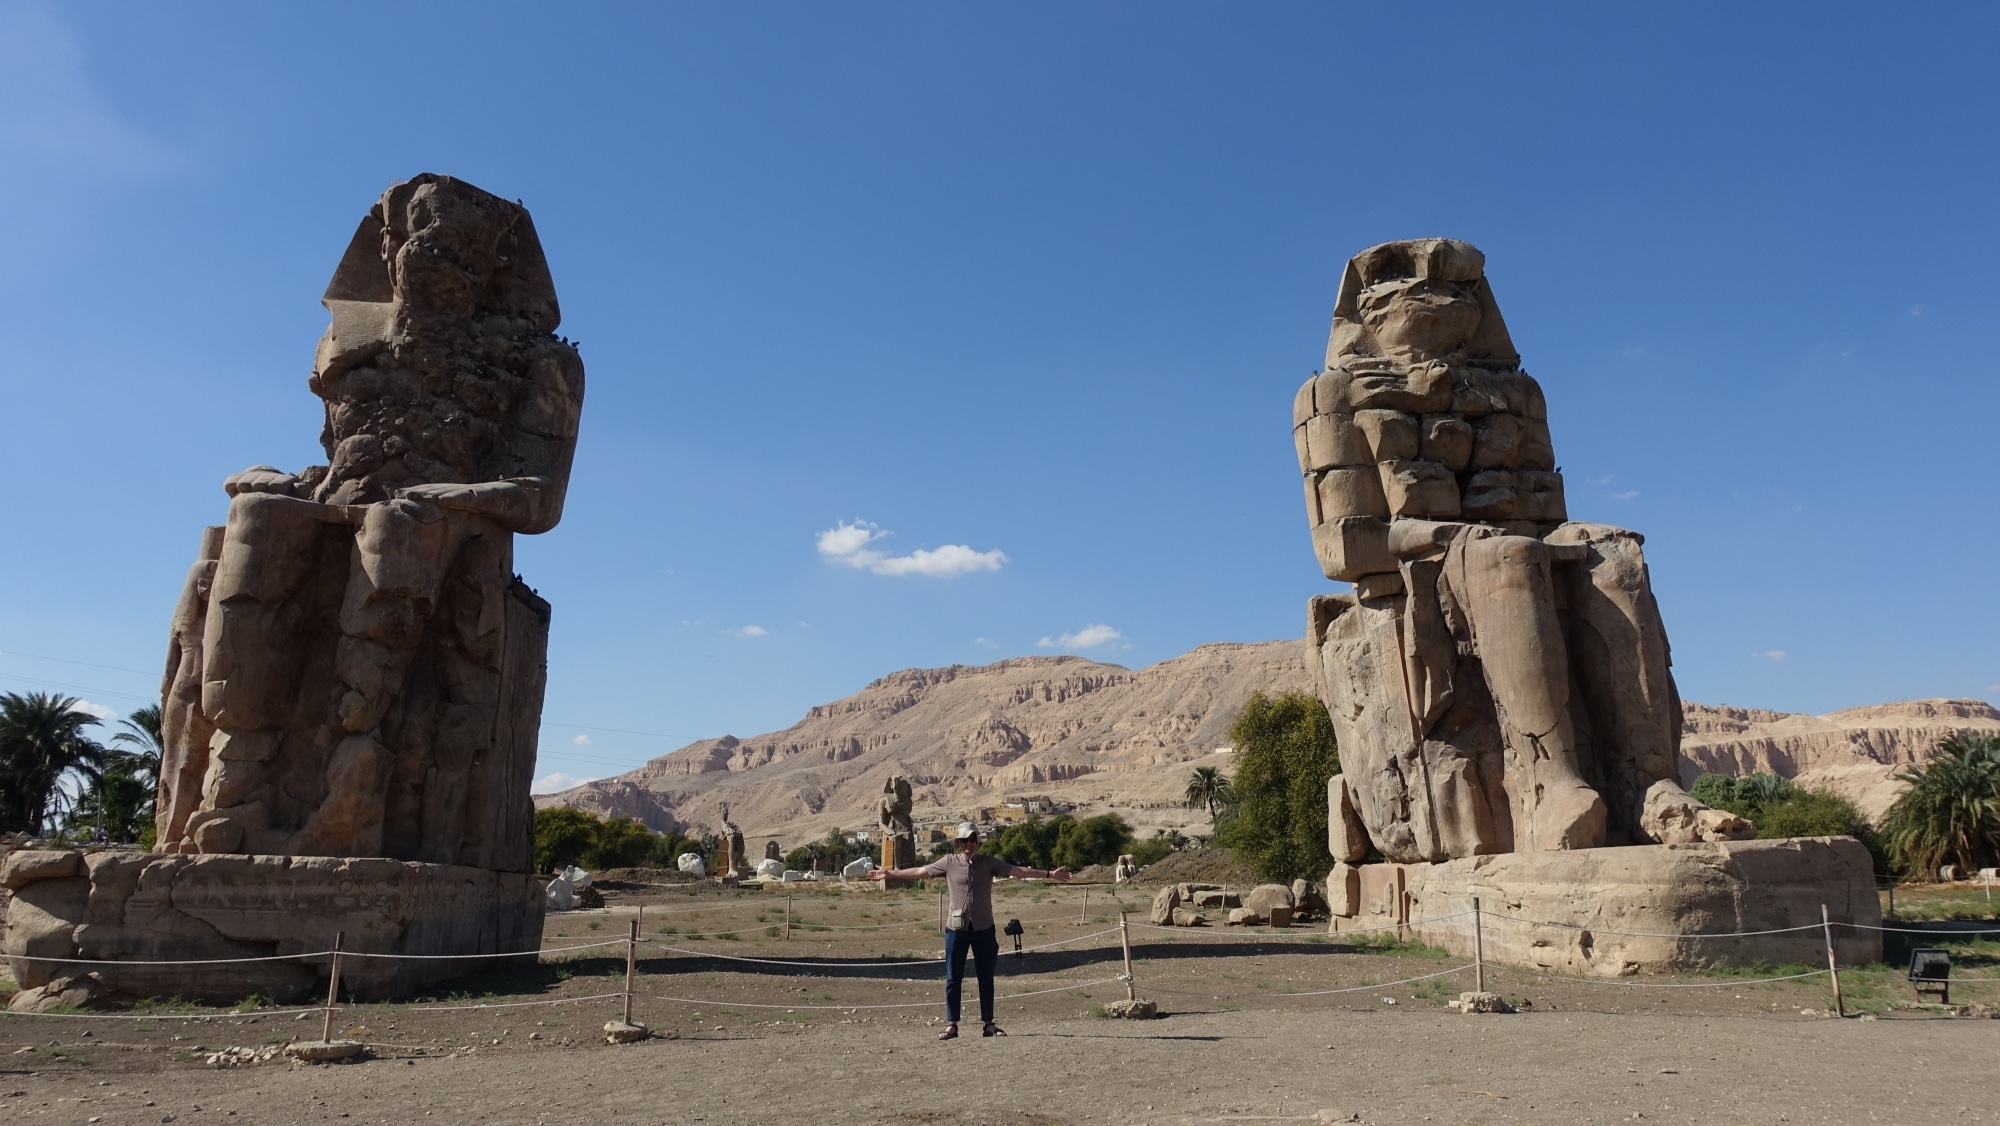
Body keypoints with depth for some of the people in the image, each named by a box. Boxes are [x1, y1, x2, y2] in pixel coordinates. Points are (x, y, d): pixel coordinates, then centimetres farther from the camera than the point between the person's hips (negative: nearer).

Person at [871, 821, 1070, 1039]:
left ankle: (987, 1023, 17)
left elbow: (1018, 870, -3)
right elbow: (920, 871, 5)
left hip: (984, 929, 1)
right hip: (957, 929, 0)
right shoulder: (949, 862, 1)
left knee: (986, 979, 7)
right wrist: (890, 874, 3)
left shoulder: (989, 862, 2)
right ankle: (951, 1025, 11)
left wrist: (1049, 874, -10)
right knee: (953, 979, 2)